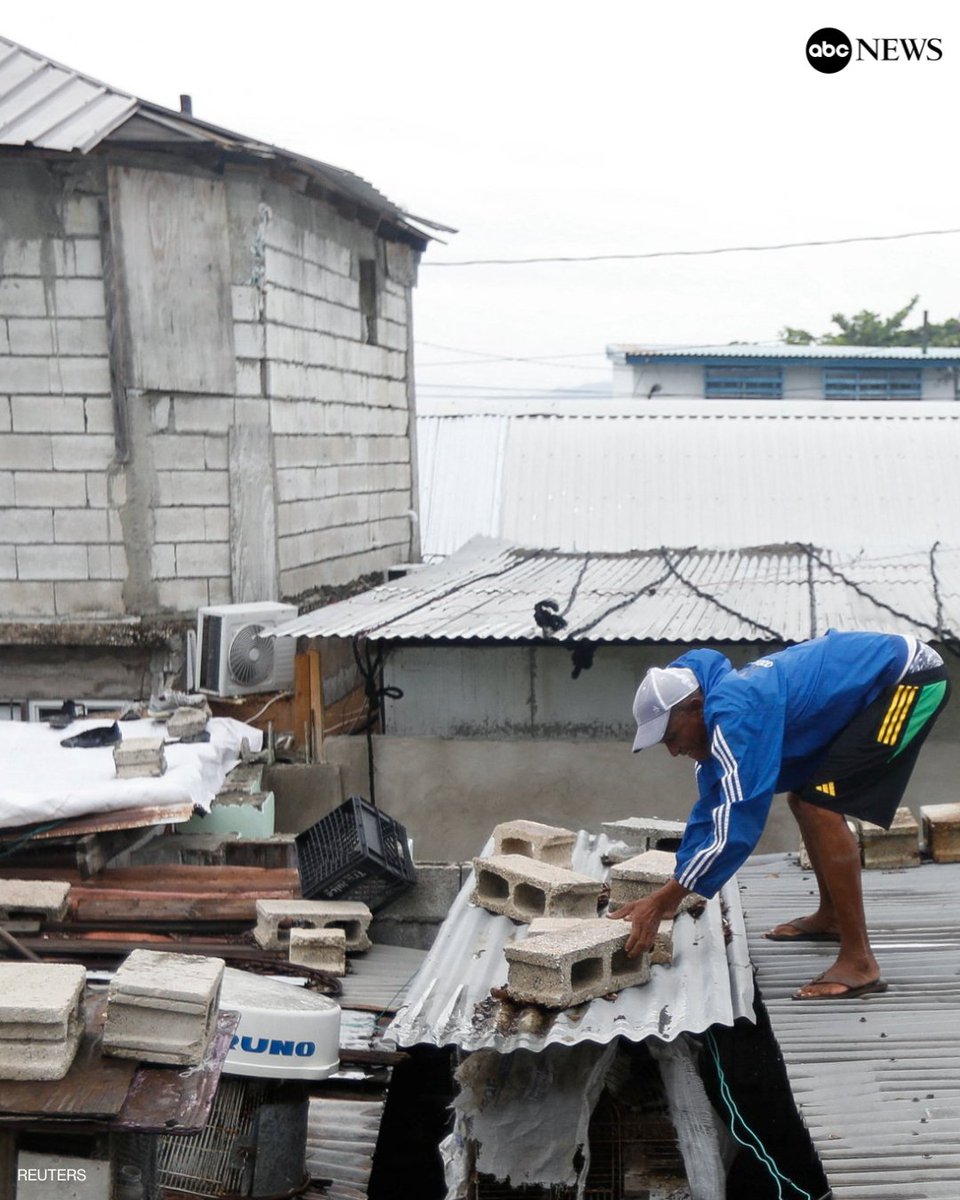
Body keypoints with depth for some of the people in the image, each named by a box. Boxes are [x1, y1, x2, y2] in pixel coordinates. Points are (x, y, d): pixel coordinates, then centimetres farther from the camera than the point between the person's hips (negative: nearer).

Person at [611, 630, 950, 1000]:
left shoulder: (734, 717, -27)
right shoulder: (719, 712, 3)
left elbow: (737, 822, -29)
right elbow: (710, 810, 12)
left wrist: (666, 898, -23)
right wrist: (667, 895, 11)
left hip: (912, 679, -10)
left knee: (820, 808, -17)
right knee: (803, 796, 17)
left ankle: (859, 963, -14)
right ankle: (830, 916, 34)